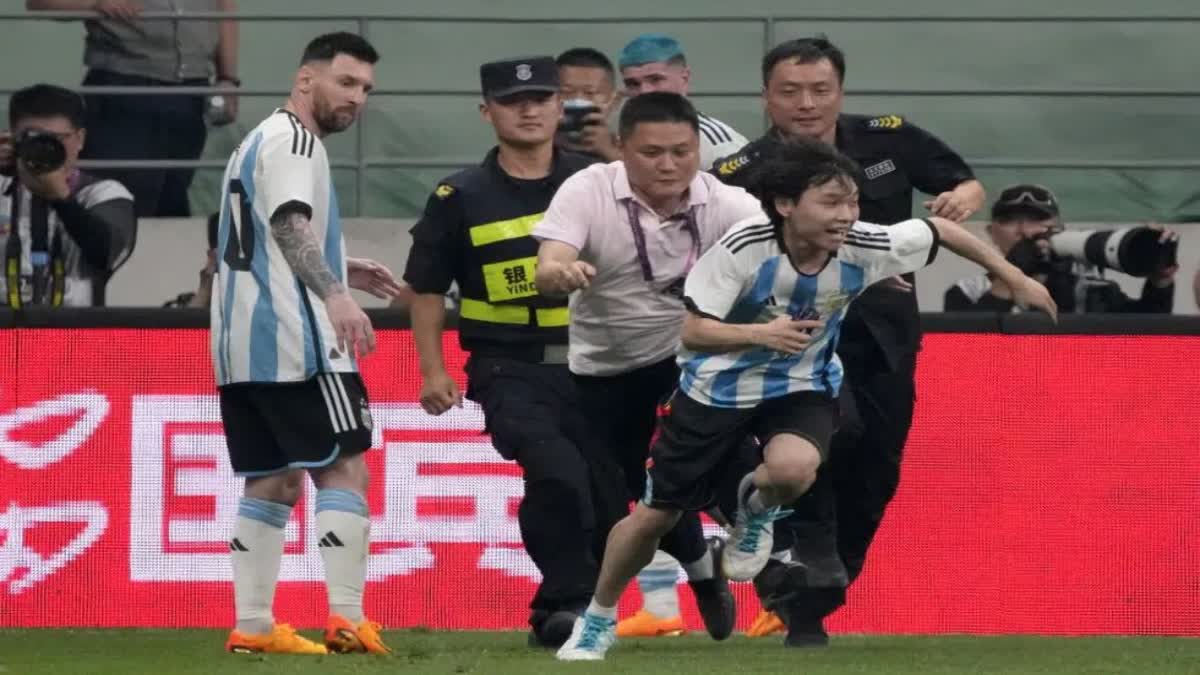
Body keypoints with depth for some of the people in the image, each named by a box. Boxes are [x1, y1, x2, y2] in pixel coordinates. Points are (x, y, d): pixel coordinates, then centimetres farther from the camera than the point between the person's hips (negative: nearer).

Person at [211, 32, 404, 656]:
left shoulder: (259, 141, 24)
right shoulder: (293, 139, -8)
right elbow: (289, 223, -24)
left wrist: (342, 272, 31)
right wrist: (334, 296, -37)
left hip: (241, 345, 10)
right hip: (292, 342, -10)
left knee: (274, 482, 12)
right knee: (343, 469, -8)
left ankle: (252, 627, 9)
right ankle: (346, 621, -15)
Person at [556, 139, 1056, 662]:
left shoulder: (862, 248, -21)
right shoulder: (744, 247, -27)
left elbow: (940, 229, -4)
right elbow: (693, 331, -22)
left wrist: (1014, 278, 7)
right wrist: (761, 333, -39)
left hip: (800, 386, 1)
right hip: (718, 385, -1)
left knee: (793, 468, -34)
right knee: (657, 513, 5)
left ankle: (757, 507, 5)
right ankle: (598, 619, 30)